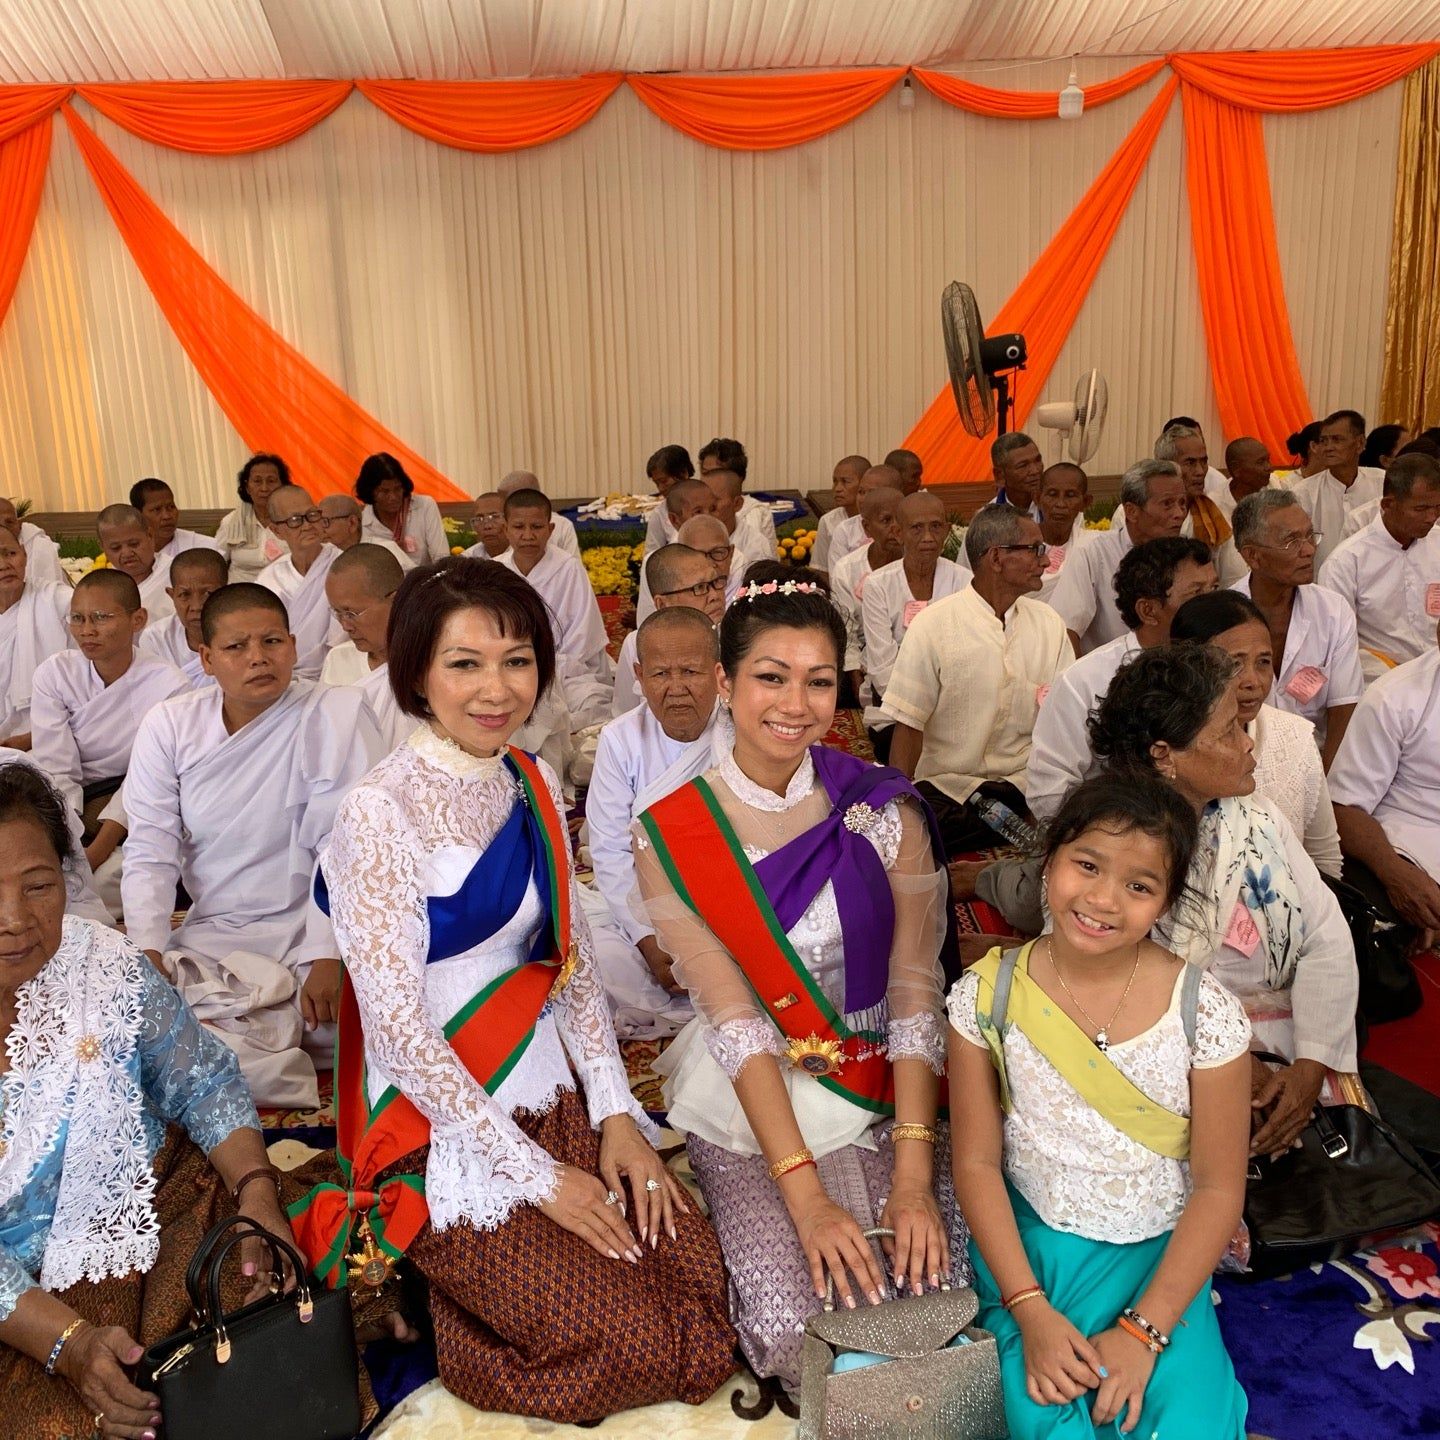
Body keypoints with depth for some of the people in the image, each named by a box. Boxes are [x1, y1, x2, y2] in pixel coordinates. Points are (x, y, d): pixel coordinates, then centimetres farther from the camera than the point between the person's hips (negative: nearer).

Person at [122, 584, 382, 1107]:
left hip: (310, 927, -3)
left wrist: (328, 958, -21)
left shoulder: (337, 714, -9)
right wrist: (148, 951, -12)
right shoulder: (168, 726, 3)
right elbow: (150, 849, 1)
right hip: (210, 935, 4)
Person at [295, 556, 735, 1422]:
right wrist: (535, 1176, -16)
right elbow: (398, 1026, -19)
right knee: (638, 1341, -12)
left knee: (704, 1281, -5)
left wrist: (616, 1113, -3)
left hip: (552, 1098, 6)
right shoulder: (380, 812, -17)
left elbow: (573, 959, 7)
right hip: (444, 1135, -6)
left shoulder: (535, 785, 3)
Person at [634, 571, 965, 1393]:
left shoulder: (886, 811, -7)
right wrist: (805, 1194, -19)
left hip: (885, 1096, 2)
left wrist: (913, 1173, -17)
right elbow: (735, 1022, -13)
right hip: (748, 1112, -1)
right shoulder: (670, 835, -10)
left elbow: (916, 994, -9)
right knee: (792, 1328, -18)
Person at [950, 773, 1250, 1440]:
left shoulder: (1207, 1013, -13)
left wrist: (1142, 1332, -13)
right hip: (1026, 1244, 0)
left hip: (1158, 1256, 1)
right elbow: (977, 1163, -5)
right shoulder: (987, 996, -11)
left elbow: (1218, 1188, -7)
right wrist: (1030, 1311, -13)